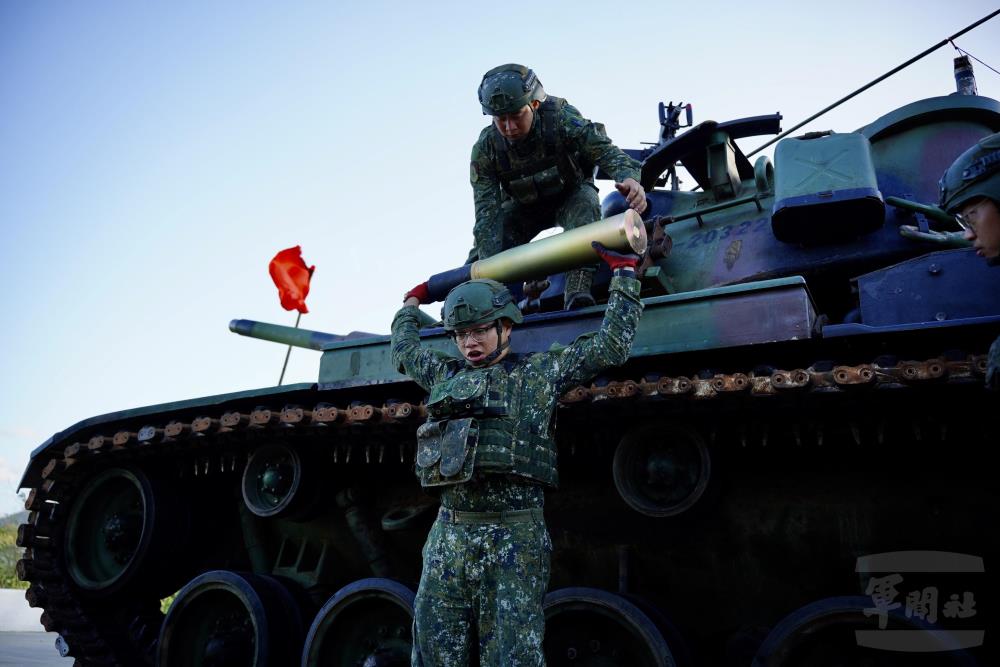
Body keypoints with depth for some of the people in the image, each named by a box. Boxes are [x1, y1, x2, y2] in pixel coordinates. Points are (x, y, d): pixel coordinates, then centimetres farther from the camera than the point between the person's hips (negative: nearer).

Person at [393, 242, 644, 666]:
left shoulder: (540, 373, 8)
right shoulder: (445, 375, 19)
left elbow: (611, 345, 7)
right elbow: (404, 350, 38)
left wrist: (624, 272, 13)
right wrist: (412, 303, 48)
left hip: (515, 539, -4)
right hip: (448, 535, 4)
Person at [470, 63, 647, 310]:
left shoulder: (560, 117, -31)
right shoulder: (485, 148, -26)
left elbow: (605, 150, -36)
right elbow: (487, 213, -30)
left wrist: (628, 177, -61)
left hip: (572, 195, -2)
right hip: (524, 207, 2)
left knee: (586, 206, -37)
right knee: (481, 255, -18)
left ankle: (577, 292, -42)